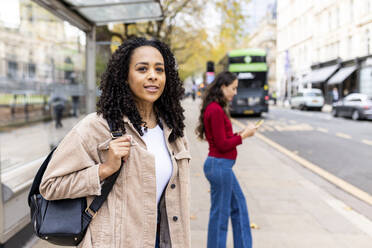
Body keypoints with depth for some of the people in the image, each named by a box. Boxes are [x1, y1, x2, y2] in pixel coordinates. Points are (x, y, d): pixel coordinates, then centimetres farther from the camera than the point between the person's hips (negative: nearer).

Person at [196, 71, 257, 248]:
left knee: (239, 205, 20)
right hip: (219, 165, -11)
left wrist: (240, 134, 5)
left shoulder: (215, 108, 12)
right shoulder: (216, 110, -19)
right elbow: (222, 145, -19)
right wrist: (244, 135, -8)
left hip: (222, 166, 11)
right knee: (220, 213, 3)